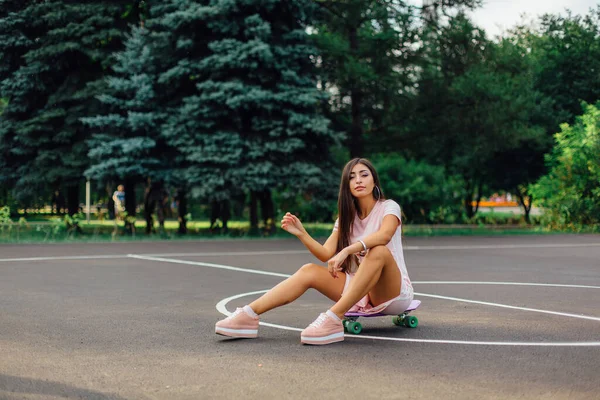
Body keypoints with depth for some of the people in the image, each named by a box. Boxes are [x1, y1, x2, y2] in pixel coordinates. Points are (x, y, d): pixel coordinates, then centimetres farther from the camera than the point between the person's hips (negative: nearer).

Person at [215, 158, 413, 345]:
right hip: (360, 290, 5)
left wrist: (346, 251, -44)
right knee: (309, 271, -15)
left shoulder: (388, 207, -8)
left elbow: (383, 236, -33)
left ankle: (333, 320, -42)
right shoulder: (347, 216, 10)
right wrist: (301, 234, -19)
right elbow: (326, 254, -4)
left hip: (393, 291, -5)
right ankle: (248, 316, -24)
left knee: (378, 250, -36)